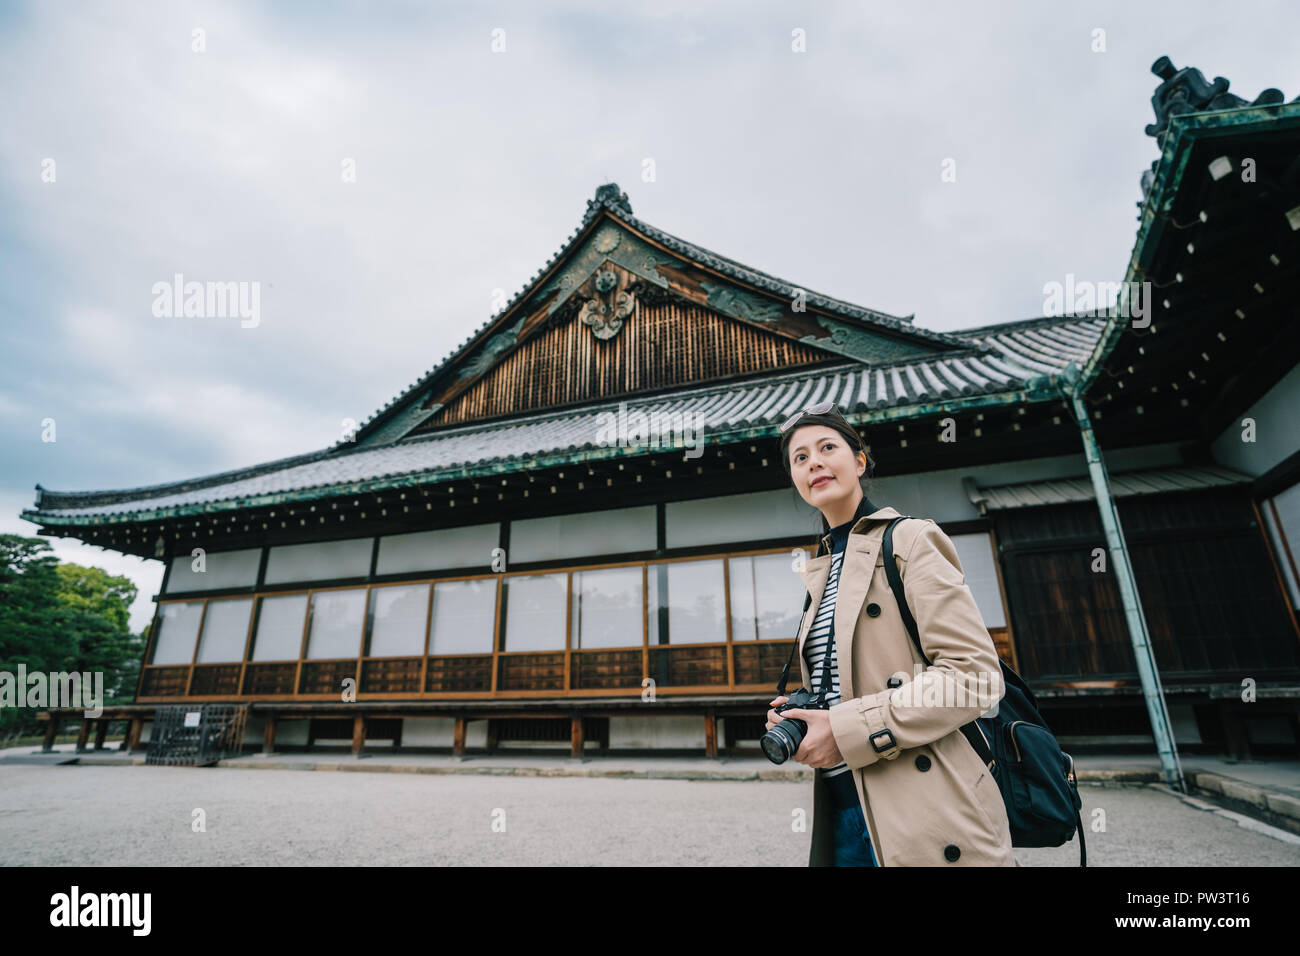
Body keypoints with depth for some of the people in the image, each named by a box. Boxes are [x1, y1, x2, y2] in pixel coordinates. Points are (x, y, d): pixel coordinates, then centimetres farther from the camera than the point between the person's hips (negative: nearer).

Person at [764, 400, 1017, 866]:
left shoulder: (910, 540, -7)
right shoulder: (819, 570, 13)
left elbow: (975, 673, -16)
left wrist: (848, 728, -19)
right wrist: (798, 714, 1)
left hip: (920, 811, -6)